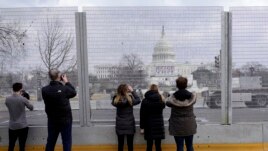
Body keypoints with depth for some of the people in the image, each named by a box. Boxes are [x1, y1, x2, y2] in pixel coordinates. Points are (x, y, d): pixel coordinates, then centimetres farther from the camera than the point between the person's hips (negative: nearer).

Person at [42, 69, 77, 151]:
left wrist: (61, 84, 5)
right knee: (66, 142, 6)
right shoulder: (65, 88, -19)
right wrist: (66, 82, 7)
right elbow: (74, 93, 0)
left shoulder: (44, 90, -11)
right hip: (65, 120, -3)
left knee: (50, 142, 17)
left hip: (52, 120, 4)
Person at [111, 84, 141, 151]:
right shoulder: (129, 99, -18)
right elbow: (138, 100, -2)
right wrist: (132, 91, 1)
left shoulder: (116, 100, -10)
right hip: (129, 125, -2)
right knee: (130, 144, 9)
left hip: (120, 125, 3)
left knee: (120, 144, 12)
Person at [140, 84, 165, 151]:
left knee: (149, 145, 8)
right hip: (159, 125, 1)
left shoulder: (145, 101, -6)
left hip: (149, 125, 0)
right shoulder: (161, 99, -2)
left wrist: (142, 127, 0)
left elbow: (142, 115, -5)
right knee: (158, 145, 5)